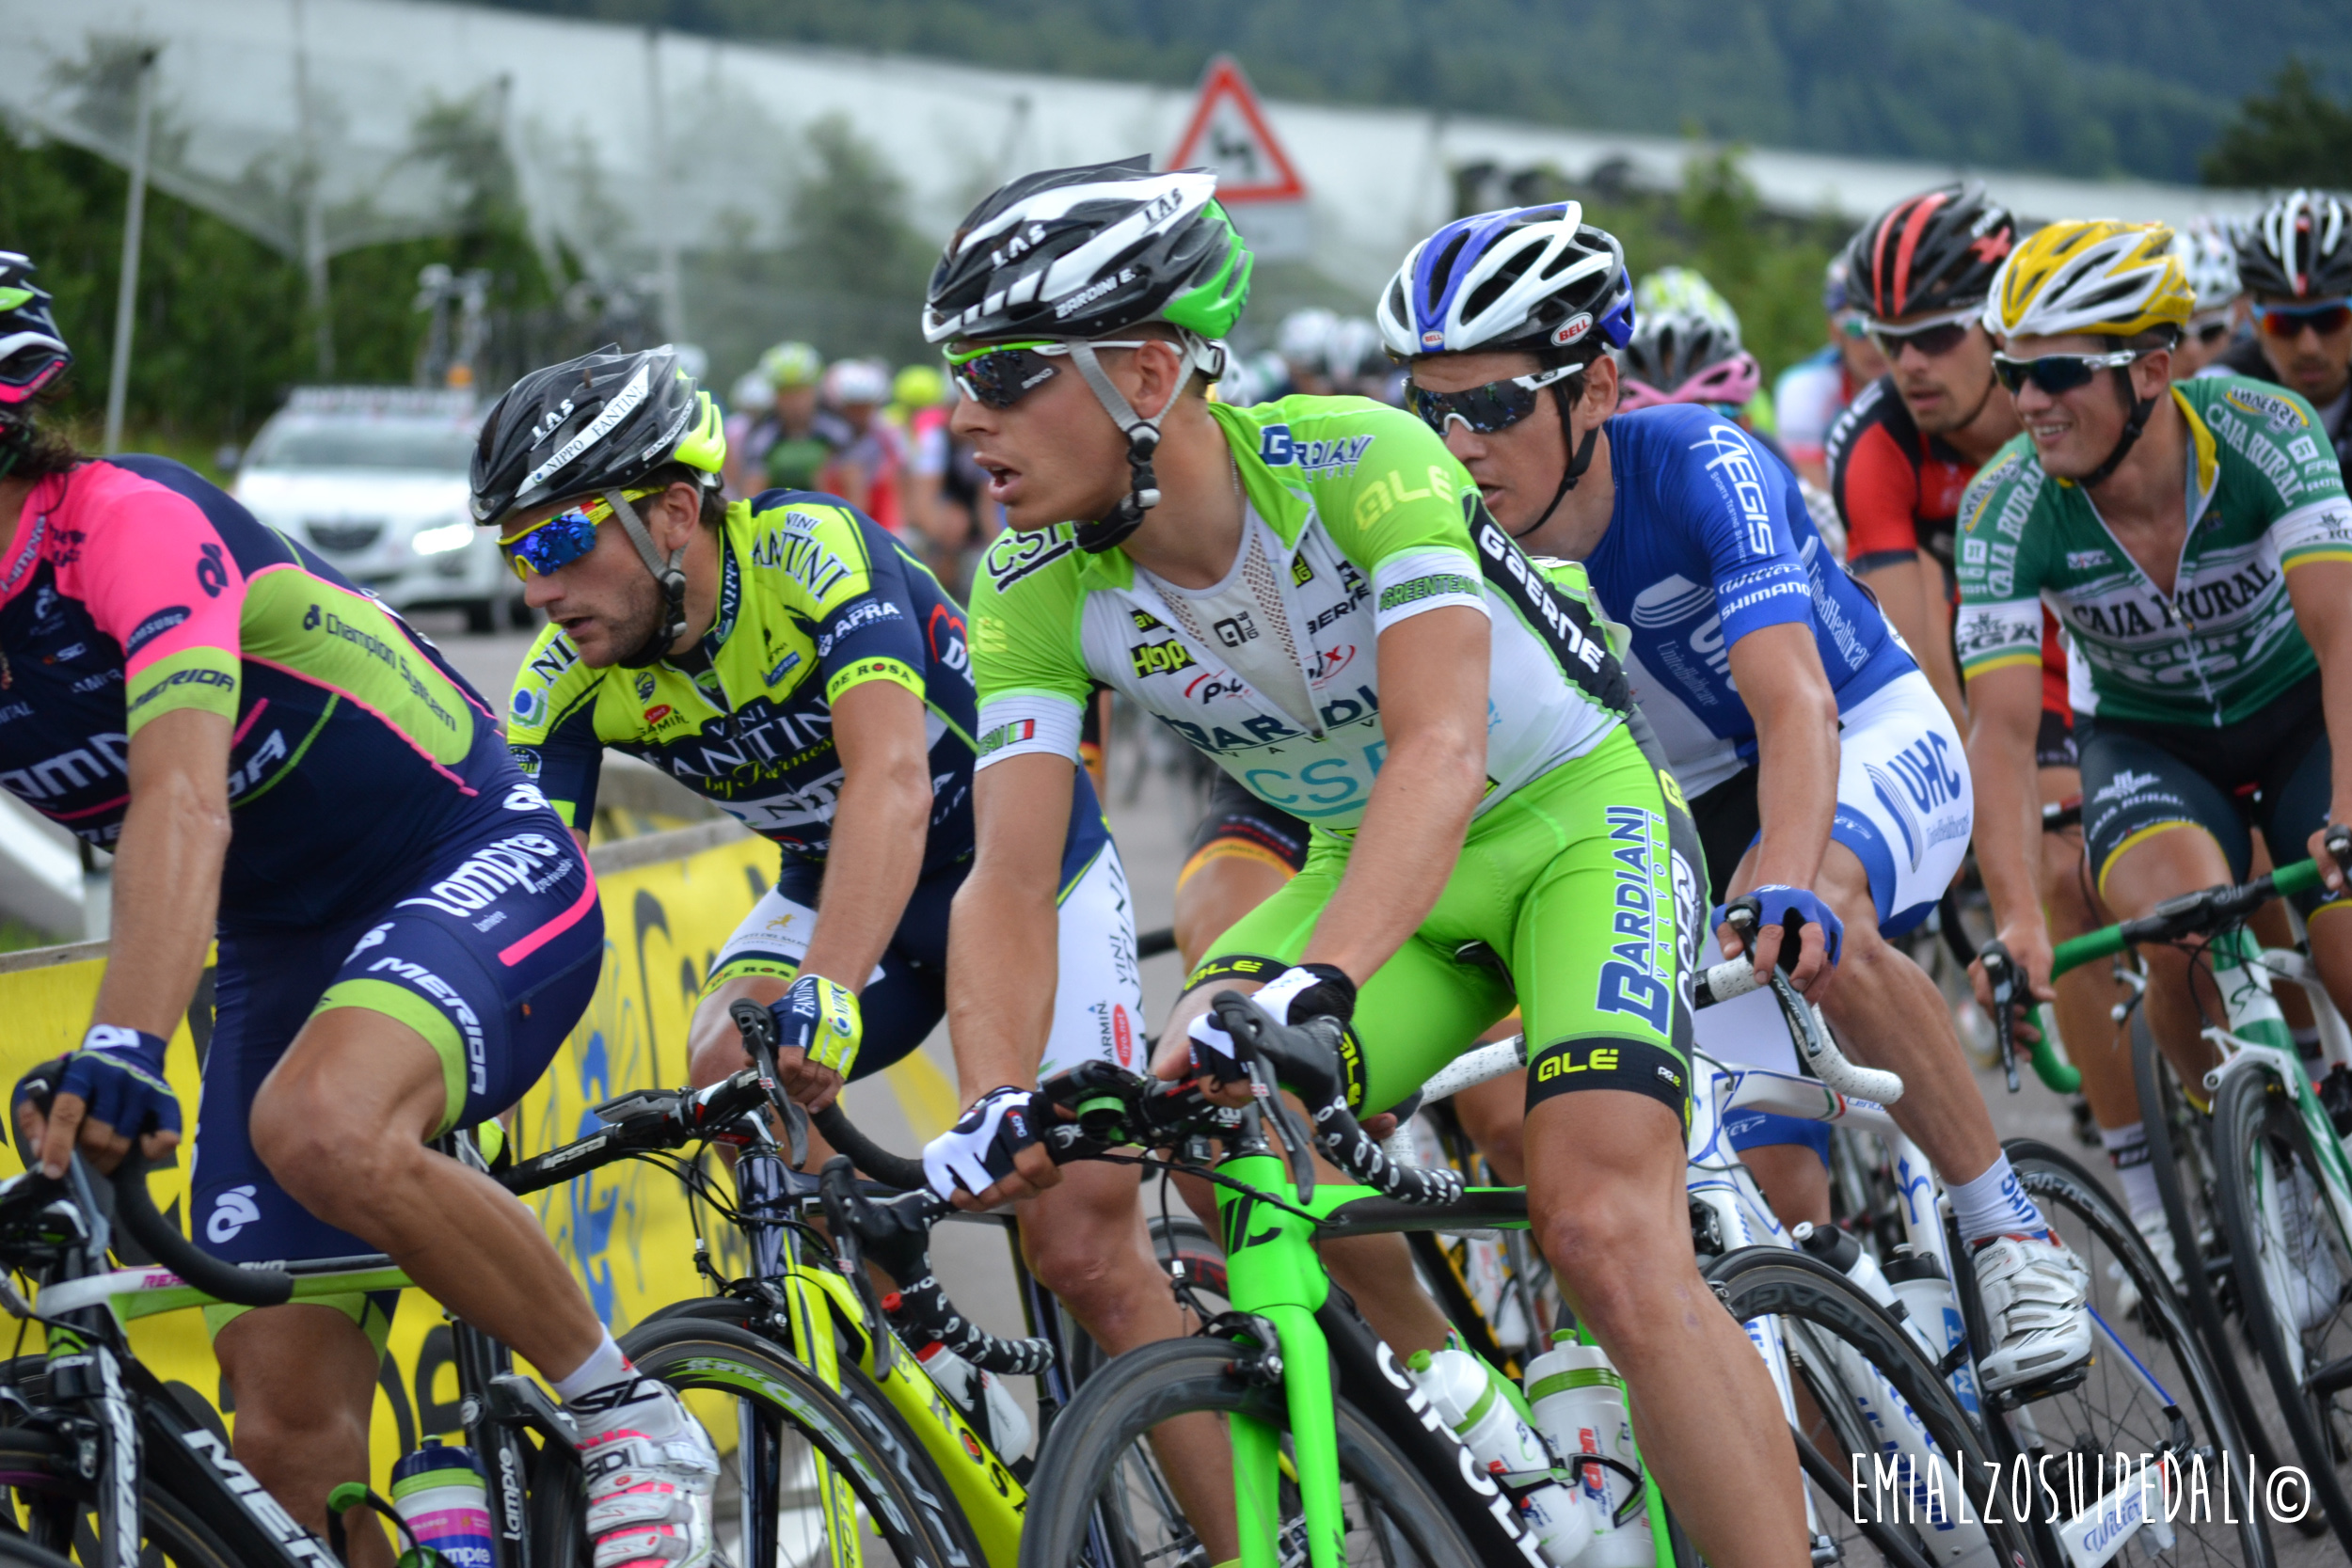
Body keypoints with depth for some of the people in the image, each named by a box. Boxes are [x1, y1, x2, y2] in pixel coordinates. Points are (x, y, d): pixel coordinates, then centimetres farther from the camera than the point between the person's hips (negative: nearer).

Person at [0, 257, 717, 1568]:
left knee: (322, 1130, -37)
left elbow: (183, 806, -40)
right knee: (289, 1433, -6)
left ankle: (629, 1415, -16)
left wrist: (122, 1052, -54)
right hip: (283, 953, 7)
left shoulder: (130, 525, -24)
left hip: (483, 871, -7)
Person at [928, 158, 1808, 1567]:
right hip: (1372, 864, 5)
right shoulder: (1038, 589, -16)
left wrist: (1312, 986, -59)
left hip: (1577, 819, -5)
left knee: (1607, 1235, -25)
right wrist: (997, 1107, -40)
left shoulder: (1360, 463, -30)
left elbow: (1438, 757, -43)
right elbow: (1010, 881, -21)